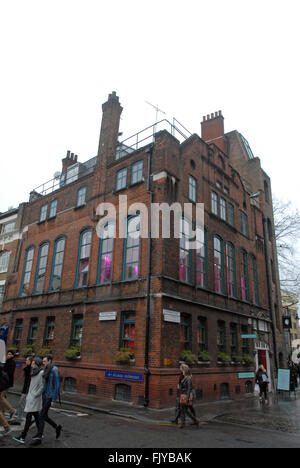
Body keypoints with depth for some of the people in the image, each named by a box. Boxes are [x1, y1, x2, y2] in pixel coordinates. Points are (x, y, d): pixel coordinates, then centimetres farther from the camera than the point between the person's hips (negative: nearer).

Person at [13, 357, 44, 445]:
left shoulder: (41, 373, -18)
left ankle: (22, 437, -1)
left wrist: (34, 395, -15)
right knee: (36, 415, 14)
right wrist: (29, 395, 12)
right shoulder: (34, 372, 8)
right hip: (31, 397, 8)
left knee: (29, 416, -6)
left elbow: (42, 387, -17)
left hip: (35, 399, -8)